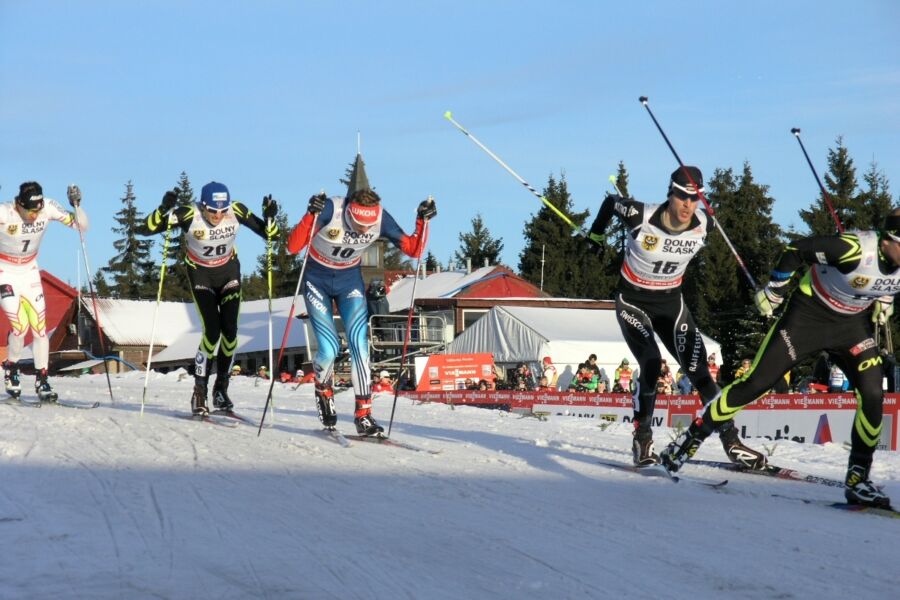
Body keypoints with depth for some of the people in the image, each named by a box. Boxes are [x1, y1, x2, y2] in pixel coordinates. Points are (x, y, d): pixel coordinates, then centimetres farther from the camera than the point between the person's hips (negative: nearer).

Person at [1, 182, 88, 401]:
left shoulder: (48, 208, -17)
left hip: (29, 273, 4)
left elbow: (81, 225, -12)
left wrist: (76, 204, -29)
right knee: (20, 326, -16)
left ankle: (41, 380, 7)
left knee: (40, 327, -3)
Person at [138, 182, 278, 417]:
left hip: (229, 271, 3)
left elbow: (269, 233, -12)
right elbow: (145, 229, -30)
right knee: (212, 330, -17)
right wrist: (164, 209, -45)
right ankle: (199, 393, -6)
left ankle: (221, 389, 12)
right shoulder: (189, 215, -28)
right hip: (201, 274, -3)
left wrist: (270, 216, -32)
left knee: (230, 330, -6)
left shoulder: (236, 211, -22)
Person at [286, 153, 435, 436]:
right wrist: (311, 216, -46)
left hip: (350, 281, 3)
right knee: (329, 350, -11)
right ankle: (323, 390, 22)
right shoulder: (330, 209, -30)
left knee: (359, 345, -11)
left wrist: (422, 221, -28)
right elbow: (292, 247, -32)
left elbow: (413, 250, -13)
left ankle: (363, 415, -4)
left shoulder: (381, 218, -20)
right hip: (318, 281, -2)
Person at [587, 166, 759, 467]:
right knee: (651, 364, -23)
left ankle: (730, 440, -2)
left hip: (671, 303, 3)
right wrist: (596, 235, 14)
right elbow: (610, 202, -3)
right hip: (633, 301, -3)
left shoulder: (704, 225, -15)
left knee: (698, 369, -7)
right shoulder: (641, 216, -25)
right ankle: (642, 442, -10)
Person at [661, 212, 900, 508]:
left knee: (873, 396, -12)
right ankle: (691, 439, 9)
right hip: (807, 314, -5)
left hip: (853, 323, 5)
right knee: (756, 383, -5)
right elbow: (796, 249, -21)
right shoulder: (855, 249, -35)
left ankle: (857, 479, 0)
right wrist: (774, 289, -12)